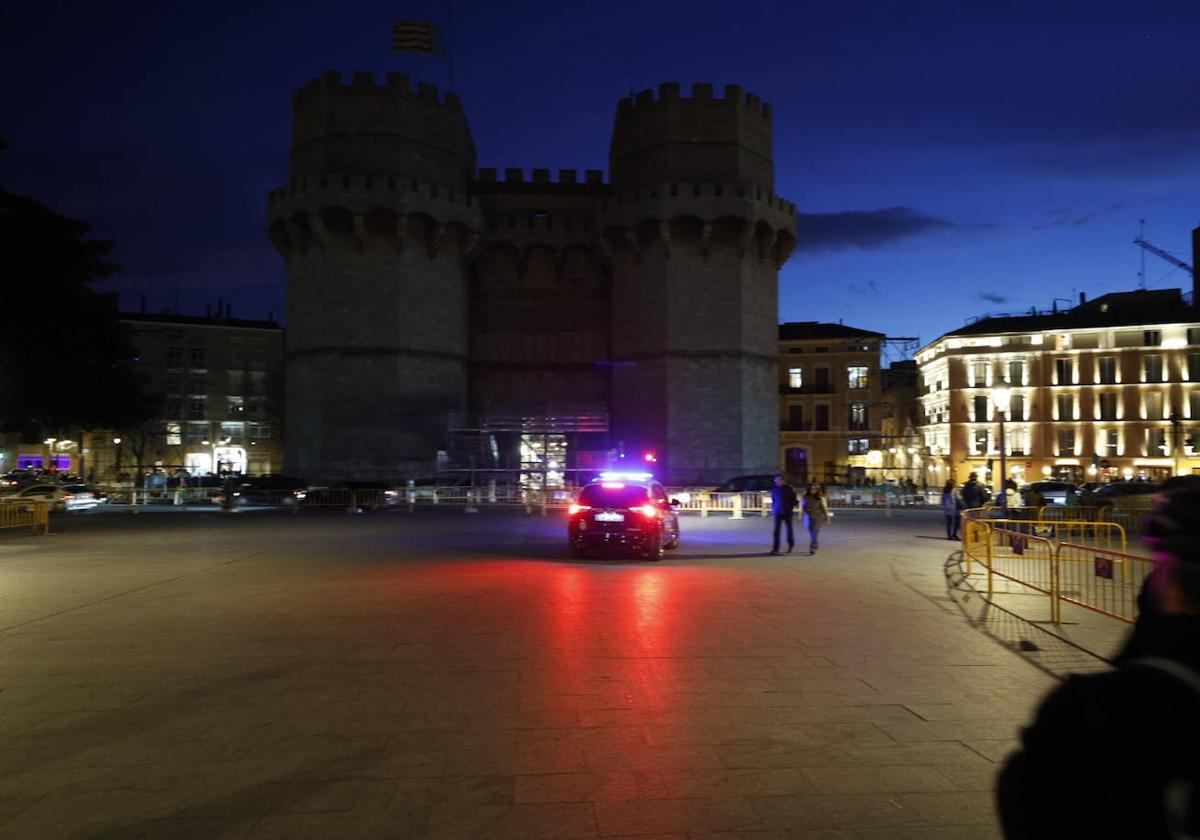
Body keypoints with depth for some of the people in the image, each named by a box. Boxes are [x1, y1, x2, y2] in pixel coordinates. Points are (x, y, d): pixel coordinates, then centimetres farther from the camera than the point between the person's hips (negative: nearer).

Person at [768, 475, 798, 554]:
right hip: (778, 512, 2)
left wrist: (793, 507, -6)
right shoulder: (774, 489, 4)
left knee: (789, 528, 11)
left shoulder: (788, 488, -5)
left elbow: (793, 499, 1)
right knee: (776, 530, -6)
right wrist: (773, 509, 10)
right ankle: (776, 548, -8)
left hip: (787, 512, -2)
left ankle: (791, 545, 31)